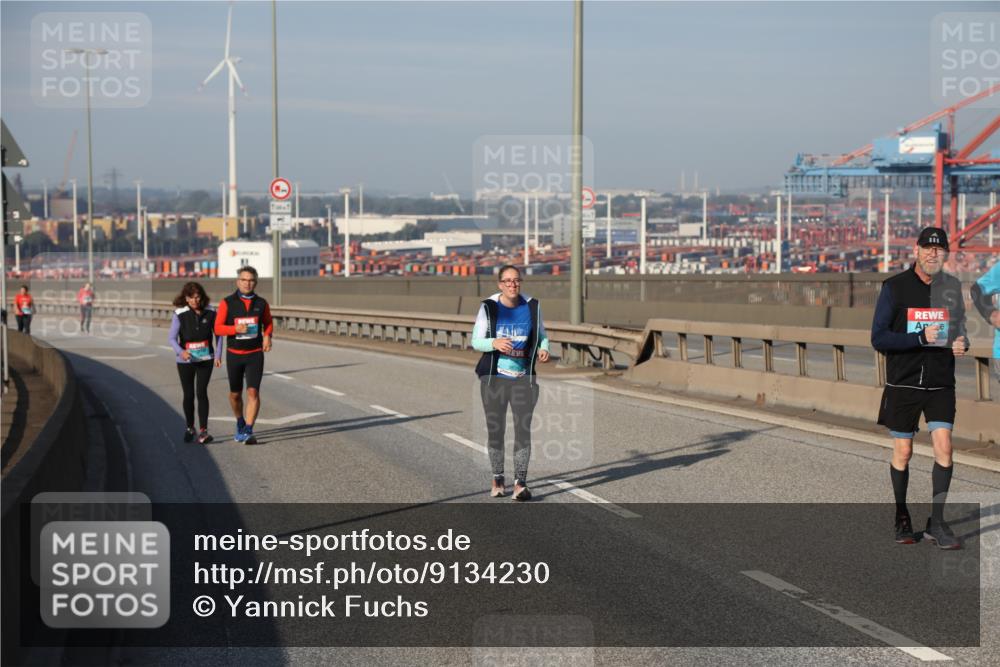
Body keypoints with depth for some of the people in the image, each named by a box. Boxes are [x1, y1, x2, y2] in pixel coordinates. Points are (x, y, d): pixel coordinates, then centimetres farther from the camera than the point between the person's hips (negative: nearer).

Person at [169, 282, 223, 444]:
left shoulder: (210, 313, -5)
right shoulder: (179, 314, -10)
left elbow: (218, 333, 8)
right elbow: (172, 338, -14)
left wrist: (218, 354, 0)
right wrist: (181, 351, -32)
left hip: (205, 359, 0)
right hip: (186, 361, 0)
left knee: (202, 393, -12)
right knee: (188, 395, 9)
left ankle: (203, 431, -12)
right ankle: (189, 427, 29)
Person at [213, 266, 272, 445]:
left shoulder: (261, 303, 1)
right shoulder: (227, 303, -5)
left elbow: (268, 323, 18)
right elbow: (218, 328, -6)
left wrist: (267, 336, -2)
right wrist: (236, 329, -23)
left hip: (255, 354, 0)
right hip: (234, 354, 0)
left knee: (253, 392, -14)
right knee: (235, 394, 12)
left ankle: (248, 432, -15)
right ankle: (240, 423, 38)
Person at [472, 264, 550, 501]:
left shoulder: (532, 306, 0)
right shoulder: (488, 307, -5)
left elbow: (542, 335, 10)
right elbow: (476, 341, -4)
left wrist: (543, 349, -13)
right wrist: (495, 343, -25)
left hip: (524, 379, 0)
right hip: (494, 378, 0)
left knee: (523, 429, -9)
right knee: (495, 430, 6)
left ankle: (520, 483, -9)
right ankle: (497, 478, 24)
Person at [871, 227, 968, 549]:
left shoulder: (952, 287, 7)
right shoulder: (895, 287, -5)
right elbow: (878, 338, -10)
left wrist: (961, 344, -4)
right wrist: (921, 338, -22)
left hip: (941, 383, 2)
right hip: (903, 383, -2)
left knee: (944, 448, -9)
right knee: (902, 452, 5)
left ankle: (936, 522, 0)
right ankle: (902, 518, 23)